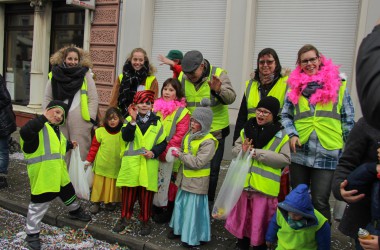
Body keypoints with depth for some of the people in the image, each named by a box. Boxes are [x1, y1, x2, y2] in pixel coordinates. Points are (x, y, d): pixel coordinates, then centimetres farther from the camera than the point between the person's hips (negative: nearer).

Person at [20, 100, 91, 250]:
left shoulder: (56, 130, 17)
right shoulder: (38, 126, -13)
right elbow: (24, 132, -37)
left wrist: (69, 145, 17)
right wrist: (43, 118, -33)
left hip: (59, 173, 9)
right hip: (42, 174, -9)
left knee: (68, 192, 27)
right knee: (39, 204, 0)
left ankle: (75, 211, 54)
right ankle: (32, 234, 15)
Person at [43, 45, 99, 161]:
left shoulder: (85, 75, 3)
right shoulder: (54, 75, 8)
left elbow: (93, 99, 2)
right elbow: (47, 99, 13)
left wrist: (90, 118, -5)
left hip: (80, 121, -2)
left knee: (80, 153, 0)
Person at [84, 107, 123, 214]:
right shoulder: (100, 131, -6)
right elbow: (94, 147, -2)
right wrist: (89, 160, -3)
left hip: (116, 166, 1)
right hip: (102, 165, -1)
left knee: (113, 186, 11)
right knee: (99, 185, 9)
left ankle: (110, 202, 27)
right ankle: (96, 202, 23)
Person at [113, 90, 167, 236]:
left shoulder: (157, 122, 6)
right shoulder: (129, 120, 4)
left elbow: (163, 143, 6)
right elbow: (126, 137, -13)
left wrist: (154, 152, -10)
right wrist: (133, 120, -23)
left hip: (149, 165, 0)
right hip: (131, 163, 0)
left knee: (146, 194, 7)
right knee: (128, 192, 9)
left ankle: (145, 221, 23)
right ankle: (125, 217, 27)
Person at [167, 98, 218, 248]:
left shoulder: (209, 142, -20)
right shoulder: (189, 135, 4)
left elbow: (198, 162, -24)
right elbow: (183, 151, 18)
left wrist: (180, 155, -20)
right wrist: (176, 152, -3)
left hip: (197, 181, -8)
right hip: (184, 178, 8)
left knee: (194, 208, 2)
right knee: (181, 204, 19)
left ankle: (193, 238, 19)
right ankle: (179, 229, 38)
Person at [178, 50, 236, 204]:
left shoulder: (218, 74, -12)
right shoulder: (183, 77, -1)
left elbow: (231, 97, -24)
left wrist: (219, 91, -45)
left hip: (215, 132, -3)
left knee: (212, 171, 5)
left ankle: (208, 204, 23)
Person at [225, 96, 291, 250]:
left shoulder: (281, 135, -7)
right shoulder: (247, 129, 7)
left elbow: (285, 160, -13)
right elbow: (235, 150, 11)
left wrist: (258, 153, -19)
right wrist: (242, 150, -13)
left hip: (265, 187, -4)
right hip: (244, 183, 4)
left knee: (260, 221, 7)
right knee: (243, 216, 18)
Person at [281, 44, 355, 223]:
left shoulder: (337, 85, 3)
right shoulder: (295, 86, 8)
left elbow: (348, 119, 5)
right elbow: (285, 116, 10)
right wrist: (292, 135, -7)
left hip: (327, 154, -2)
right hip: (300, 153, 3)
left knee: (320, 202, -2)